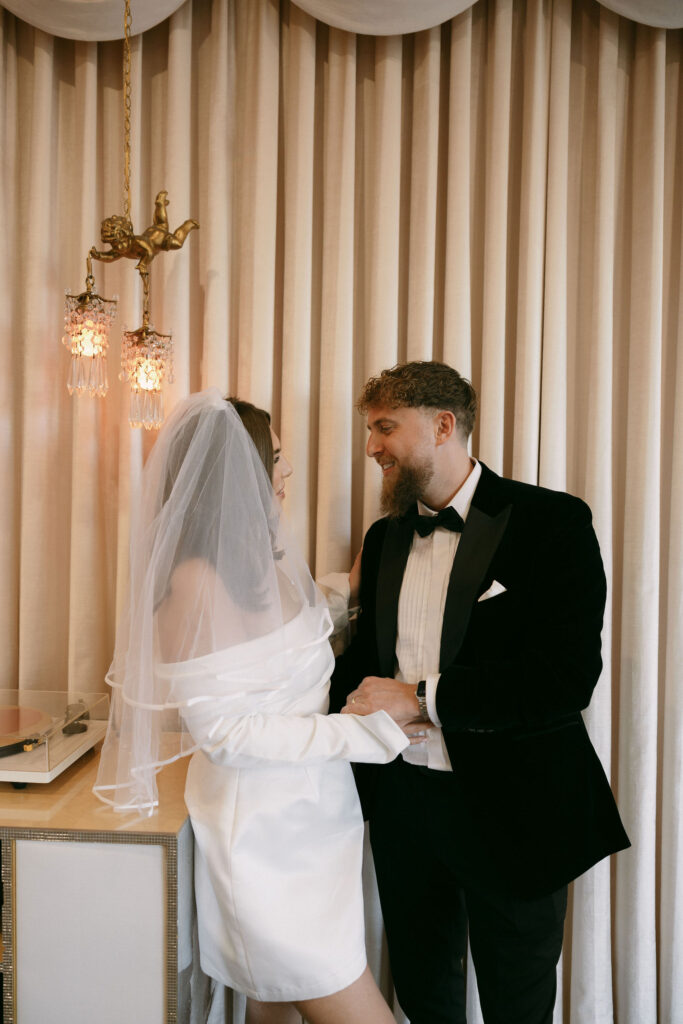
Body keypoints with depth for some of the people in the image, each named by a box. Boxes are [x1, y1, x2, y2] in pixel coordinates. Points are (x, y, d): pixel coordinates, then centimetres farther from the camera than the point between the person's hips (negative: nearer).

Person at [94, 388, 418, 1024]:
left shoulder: (269, 561, 3)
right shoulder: (194, 581, -21)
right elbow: (221, 730, -21)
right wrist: (367, 731, -21)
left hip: (312, 816, 8)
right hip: (262, 833, -8)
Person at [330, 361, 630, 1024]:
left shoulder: (551, 522, -14)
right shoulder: (384, 537, 6)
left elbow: (569, 675, -23)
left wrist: (422, 697, -24)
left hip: (510, 813, -5)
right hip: (402, 801, 5)